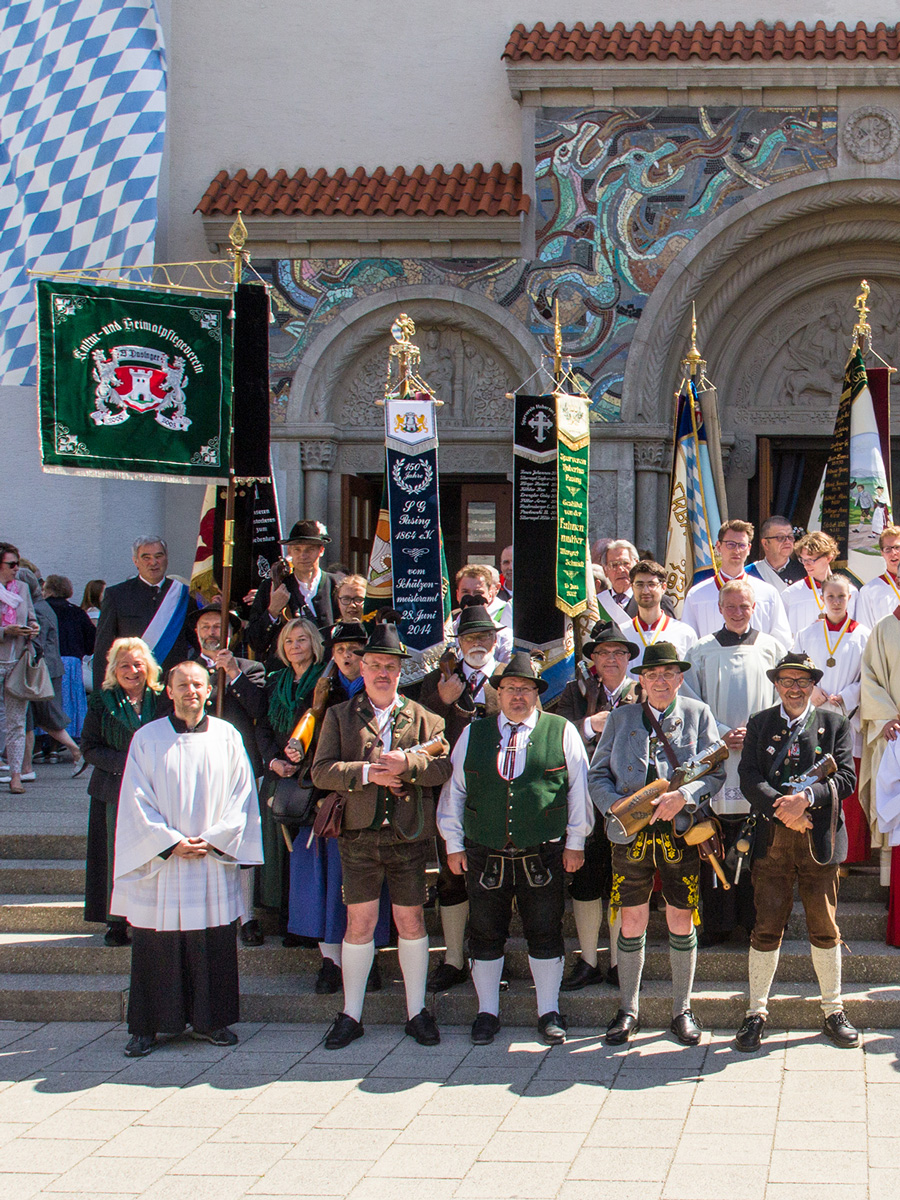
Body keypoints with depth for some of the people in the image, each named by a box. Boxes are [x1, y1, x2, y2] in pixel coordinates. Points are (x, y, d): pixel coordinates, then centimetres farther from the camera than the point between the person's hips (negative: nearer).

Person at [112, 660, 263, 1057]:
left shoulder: (227, 737, 5)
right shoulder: (147, 738, 1)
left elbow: (241, 796, 3)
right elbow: (137, 801, -2)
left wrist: (212, 840, -8)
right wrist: (171, 843, -11)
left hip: (214, 860, 1)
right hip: (159, 861, -1)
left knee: (214, 946, 4)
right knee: (154, 946, 1)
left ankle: (209, 1020, 16)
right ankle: (146, 1027, 10)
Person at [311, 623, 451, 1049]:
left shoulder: (424, 718, 9)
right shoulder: (339, 716, 9)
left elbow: (443, 766, -5)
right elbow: (321, 770, -2)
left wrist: (406, 765, -20)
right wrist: (366, 773, -14)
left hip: (409, 837, 0)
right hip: (359, 835, 0)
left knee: (411, 921, 5)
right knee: (360, 923, 2)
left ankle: (416, 1012, 16)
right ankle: (351, 1015, 12)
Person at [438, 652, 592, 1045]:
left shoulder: (561, 732, 2)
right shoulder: (473, 734, 9)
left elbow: (579, 788, 4)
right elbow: (454, 788, 12)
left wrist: (575, 842, 2)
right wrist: (454, 844, 8)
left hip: (543, 856, -2)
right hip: (484, 856, 2)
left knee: (545, 935, 4)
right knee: (485, 935, 8)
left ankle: (549, 1013, 16)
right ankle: (487, 1012, 21)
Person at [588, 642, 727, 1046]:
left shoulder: (698, 714, 7)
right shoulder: (621, 717, 9)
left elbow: (715, 771, 1)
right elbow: (598, 774, 7)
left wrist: (683, 795, -17)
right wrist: (618, 807, -12)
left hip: (681, 834, 0)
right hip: (631, 833, 1)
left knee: (681, 922, 4)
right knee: (632, 922, 2)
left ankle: (682, 1011, 17)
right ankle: (628, 1011, 15)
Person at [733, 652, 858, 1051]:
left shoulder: (834, 724, 8)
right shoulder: (759, 724, 9)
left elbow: (845, 778, -2)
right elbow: (749, 779, -1)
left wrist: (806, 798, -18)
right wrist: (784, 810, -15)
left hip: (819, 839, 0)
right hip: (771, 839, 0)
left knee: (824, 929, 5)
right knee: (766, 928, 0)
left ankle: (833, 1012, 19)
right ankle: (756, 1013, 10)